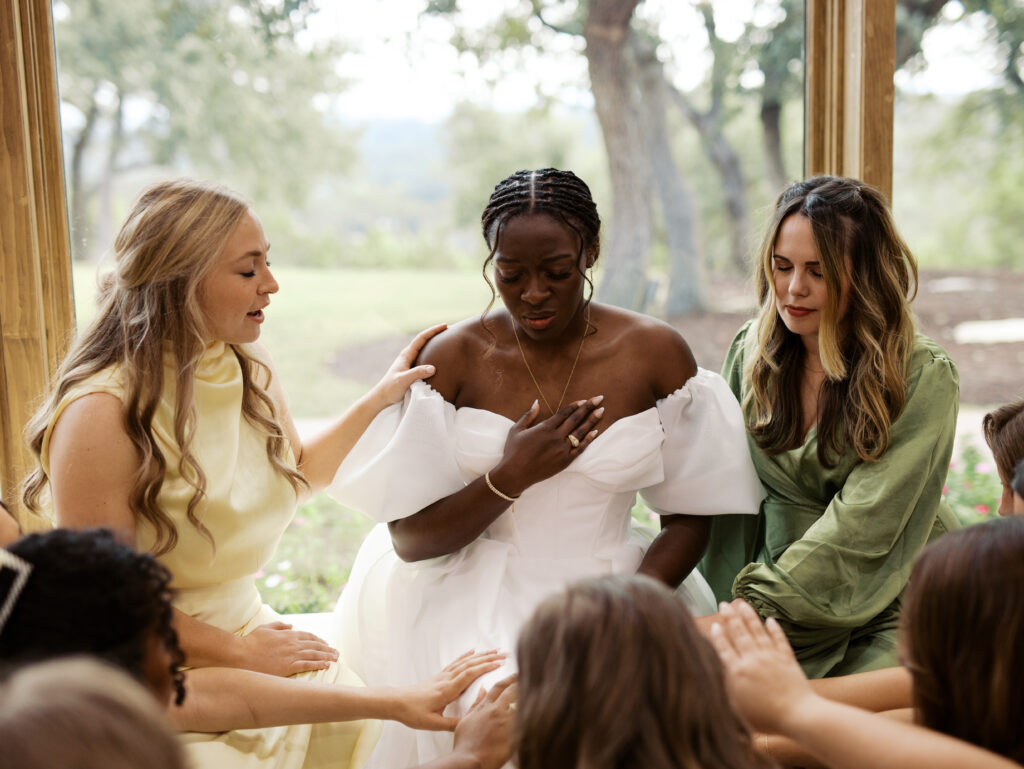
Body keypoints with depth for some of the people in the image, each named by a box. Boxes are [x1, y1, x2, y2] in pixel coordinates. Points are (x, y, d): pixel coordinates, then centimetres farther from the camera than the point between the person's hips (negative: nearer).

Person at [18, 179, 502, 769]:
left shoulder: (250, 367, 2)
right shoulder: (103, 413, -21)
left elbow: (298, 472, 20)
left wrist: (379, 399, 11)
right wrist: (243, 652, -10)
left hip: (249, 626, 6)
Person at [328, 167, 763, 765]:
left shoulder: (656, 353, 0)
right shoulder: (451, 359, -1)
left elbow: (690, 519, 2)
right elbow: (408, 539, -2)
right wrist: (511, 477, -15)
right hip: (479, 600, -1)